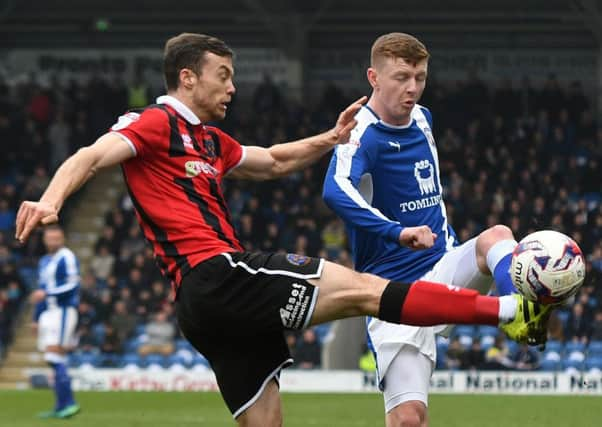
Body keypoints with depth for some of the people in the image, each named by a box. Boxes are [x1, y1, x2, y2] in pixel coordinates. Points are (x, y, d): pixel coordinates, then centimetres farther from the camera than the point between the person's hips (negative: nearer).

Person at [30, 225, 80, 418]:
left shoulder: (66, 258, -7)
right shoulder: (44, 261, 21)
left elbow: (72, 286, -16)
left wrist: (46, 293, -19)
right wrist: (36, 318, 26)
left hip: (64, 311, -9)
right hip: (48, 313, 9)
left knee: (55, 356, -16)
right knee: (57, 361, 6)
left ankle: (68, 403, -15)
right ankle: (61, 407, 7)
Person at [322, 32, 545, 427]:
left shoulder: (422, 119, 10)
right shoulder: (362, 133, -14)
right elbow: (336, 191, -36)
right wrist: (397, 232, -47)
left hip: (443, 267, 5)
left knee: (497, 236, -27)